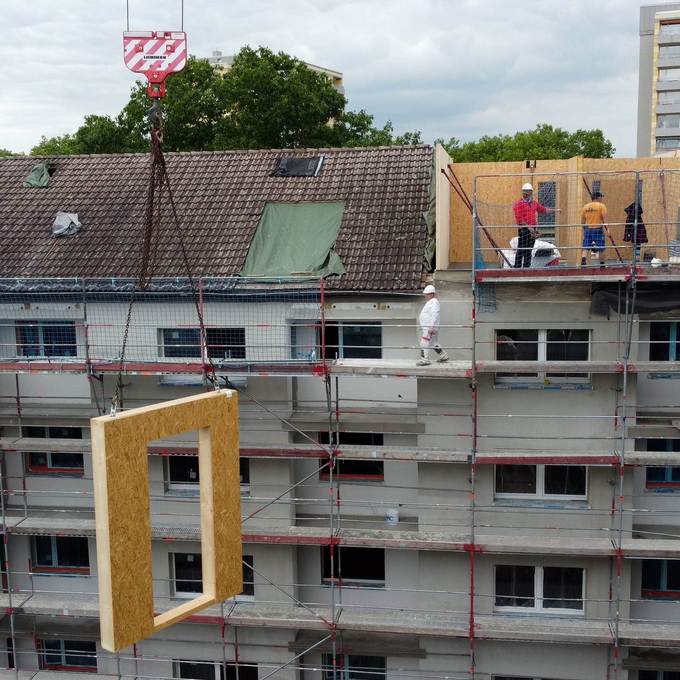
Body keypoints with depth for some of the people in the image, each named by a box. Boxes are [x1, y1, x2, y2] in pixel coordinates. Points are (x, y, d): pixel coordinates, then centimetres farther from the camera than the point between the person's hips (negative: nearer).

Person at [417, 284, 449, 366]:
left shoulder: (434, 302, -15)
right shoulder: (430, 302, 18)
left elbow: (435, 316, -23)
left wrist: (431, 327, -26)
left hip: (429, 327, -11)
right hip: (426, 327, 11)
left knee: (424, 343, -11)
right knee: (434, 343, 16)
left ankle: (425, 360, -10)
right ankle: (443, 356, 24)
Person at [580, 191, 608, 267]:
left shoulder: (585, 206, 10)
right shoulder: (601, 206, -3)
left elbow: (582, 221, 13)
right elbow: (605, 219, -11)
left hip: (588, 229, 3)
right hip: (598, 229, -3)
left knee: (585, 247, 1)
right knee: (601, 248, 8)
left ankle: (583, 260, -22)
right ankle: (602, 265, 15)